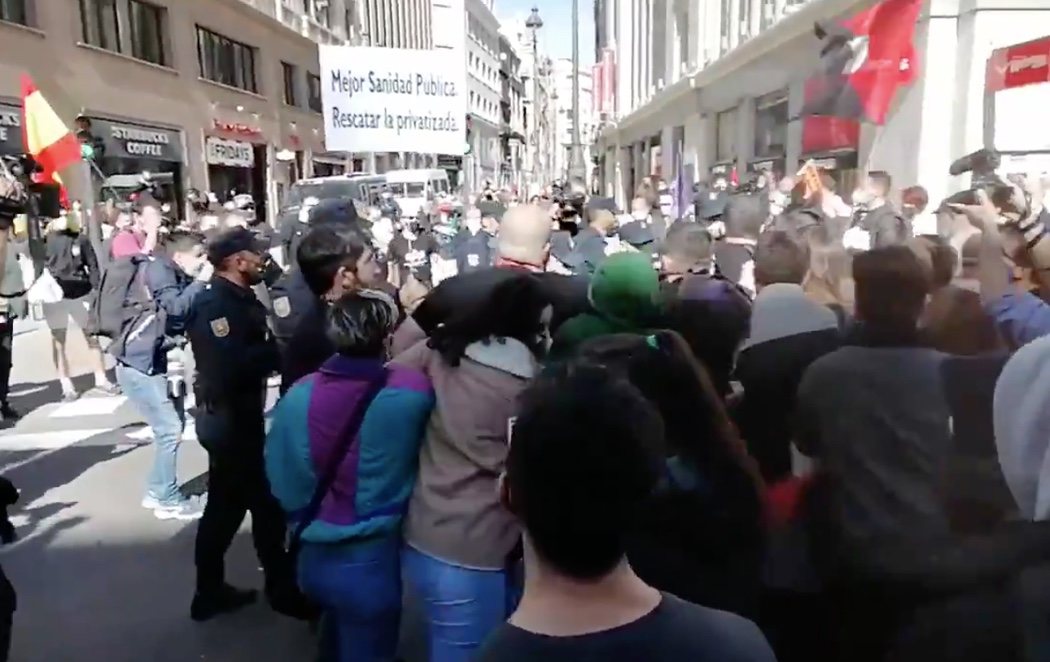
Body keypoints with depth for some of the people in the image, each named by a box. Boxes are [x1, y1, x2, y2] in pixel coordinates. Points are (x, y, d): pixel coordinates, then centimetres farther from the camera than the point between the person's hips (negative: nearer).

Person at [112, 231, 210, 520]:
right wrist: (201, 281, -18)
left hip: (159, 363, 9)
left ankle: (157, 492, 26)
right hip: (139, 364, -9)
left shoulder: (179, 277, 12)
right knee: (170, 429, -7)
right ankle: (169, 500, 6)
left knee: (174, 425, 13)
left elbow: (189, 316, 5)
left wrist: (200, 282, -4)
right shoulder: (157, 270, -12)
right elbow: (177, 308, -26)